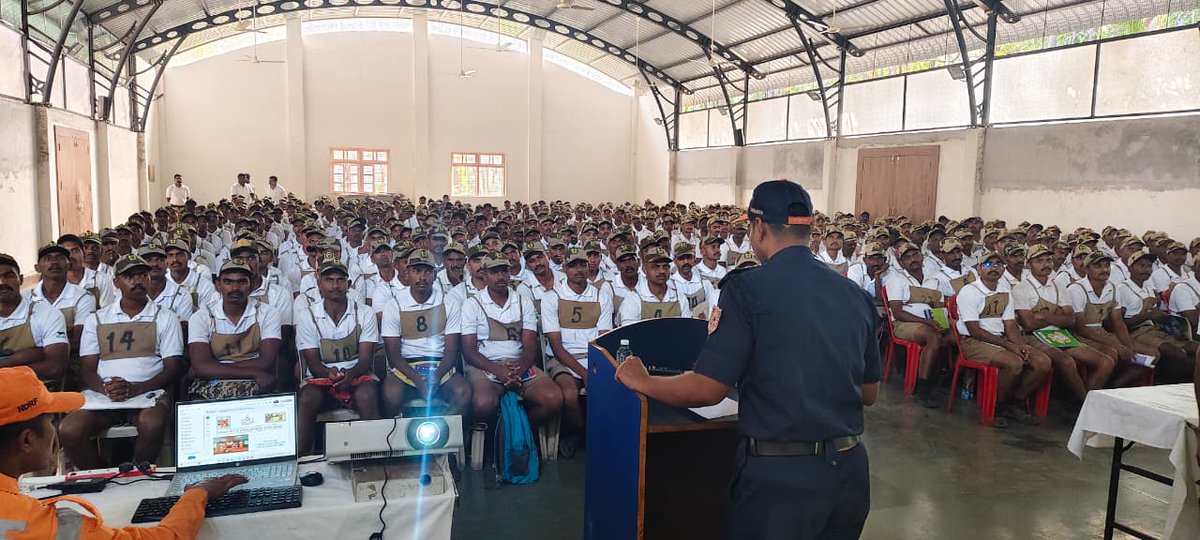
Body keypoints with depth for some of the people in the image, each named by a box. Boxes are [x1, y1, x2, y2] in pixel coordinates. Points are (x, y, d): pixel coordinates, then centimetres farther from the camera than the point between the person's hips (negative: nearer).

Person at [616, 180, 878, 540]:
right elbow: (869, 393, 10)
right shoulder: (855, 295, 2)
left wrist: (642, 382, 0)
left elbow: (708, 389, -16)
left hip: (779, 474, -5)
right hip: (849, 469, 6)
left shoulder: (748, 289, -14)